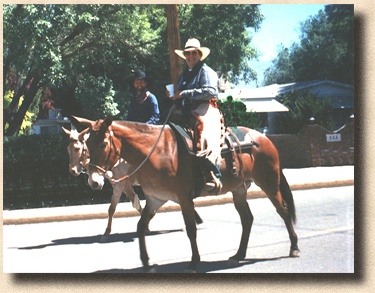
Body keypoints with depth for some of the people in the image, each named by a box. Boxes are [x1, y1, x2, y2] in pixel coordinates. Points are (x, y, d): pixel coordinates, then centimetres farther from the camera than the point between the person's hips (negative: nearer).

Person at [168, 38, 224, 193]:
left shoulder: (205, 71, 0)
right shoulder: (183, 75, 24)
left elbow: (210, 91, -17)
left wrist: (185, 94, -16)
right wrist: (174, 96, 9)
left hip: (205, 112, -9)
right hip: (187, 115, 9)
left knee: (206, 140, -29)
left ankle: (214, 179, -34)